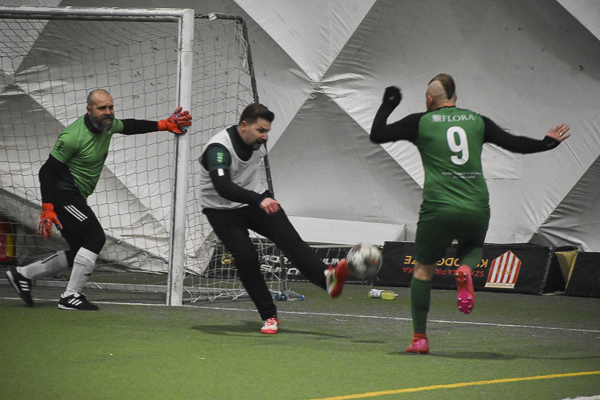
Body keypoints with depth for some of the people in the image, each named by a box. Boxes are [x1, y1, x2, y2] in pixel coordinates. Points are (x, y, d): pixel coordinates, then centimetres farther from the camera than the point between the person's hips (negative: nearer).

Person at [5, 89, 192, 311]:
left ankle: (22, 274, 19)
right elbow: (47, 170, -19)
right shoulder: (73, 137, -22)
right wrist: (47, 209, -25)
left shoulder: (107, 125, 2)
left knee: (79, 254, 10)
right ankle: (71, 296, -9)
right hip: (63, 195, -9)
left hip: (75, 198, 9)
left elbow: (128, 126, 26)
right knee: (95, 238, -16)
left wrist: (164, 125, 19)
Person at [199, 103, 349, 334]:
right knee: (246, 257, -18)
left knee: (288, 237, -17)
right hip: (222, 210, -5)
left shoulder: (258, 142, -4)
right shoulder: (219, 149, -29)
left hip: (256, 200, 5)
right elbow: (223, 187, -45)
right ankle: (269, 317, -7)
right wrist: (258, 200, -56)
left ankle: (327, 278, -37)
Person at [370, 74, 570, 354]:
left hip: (438, 210, -2)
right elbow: (514, 143, 16)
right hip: (477, 210, 2)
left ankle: (419, 338, 9)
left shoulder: (420, 122, 4)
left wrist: (387, 105, 22)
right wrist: (547, 143, 33)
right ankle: (465, 270, -6)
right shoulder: (477, 121, 11)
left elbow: (377, 135, 6)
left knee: (423, 270, 14)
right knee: (472, 248, 31)